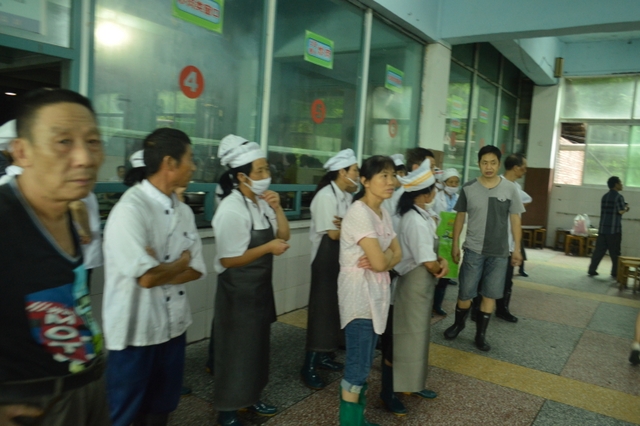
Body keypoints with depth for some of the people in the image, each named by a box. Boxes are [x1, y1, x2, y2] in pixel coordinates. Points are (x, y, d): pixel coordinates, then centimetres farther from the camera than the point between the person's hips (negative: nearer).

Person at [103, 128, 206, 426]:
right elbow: (147, 277, -26)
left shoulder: (184, 211, 3)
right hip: (136, 332, -7)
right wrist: (180, 262, -8)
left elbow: (196, 269, 2)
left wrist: (162, 270, -16)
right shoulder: (130, 209, -21)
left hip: (174, 326, 7)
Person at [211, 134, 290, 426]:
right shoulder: (232, 209, -22)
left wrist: (277, 208, -8)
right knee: (236, 350, 7)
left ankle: (250, 399, 41)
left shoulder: (261, 202, 2)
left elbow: (284, 236, 6)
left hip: (260, 286, 8)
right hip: (238, 292, -8)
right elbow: (228, 260, -24)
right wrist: (268, 248, -21)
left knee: (256, 345, 21)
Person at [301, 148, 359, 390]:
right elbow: (333, 233, -20)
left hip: (342, 258, 8)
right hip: (326, 257, -8)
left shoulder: (346, 196, 9)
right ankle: (309, 366, 9)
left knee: (335, 307, 14)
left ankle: (323, 356, 28)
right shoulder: (326, 196, -17)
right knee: (322, 308, -3)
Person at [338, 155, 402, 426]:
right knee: (358, 364, 0)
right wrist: (387, 256, -4)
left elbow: (397, 254, 6)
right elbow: (380, 262, -25)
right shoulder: (359, 212, -20)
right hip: (359, 293, -9)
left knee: (364, 362, 18)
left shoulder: (383, 213, 9)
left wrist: (383, 258, -13)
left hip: (377, 292, 9)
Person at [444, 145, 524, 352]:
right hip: (473, 249, -1)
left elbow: (515, 219, 4)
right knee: (465, 292, 6)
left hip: (499, 252, 1)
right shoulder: (468, 188, -4)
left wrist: (517, 248, 2)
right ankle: (458, 323, 33)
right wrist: (455, 244, 3)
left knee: (490, 294, 8)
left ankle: (481, 334, 24)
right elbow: (460, 217, 4)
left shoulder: (510, 189, -3)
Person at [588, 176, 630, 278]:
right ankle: (615, 273, 11)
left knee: (599, 250, 6)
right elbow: (621, 211, -15)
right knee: (615, 252, 4)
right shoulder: (619, 196, -9)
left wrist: (623, 208, 21)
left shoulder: (604, 196, 13)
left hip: (603, 228, 6)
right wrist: (626, 208, 6)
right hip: (614, 229, -6)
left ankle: (592, 270, 4)